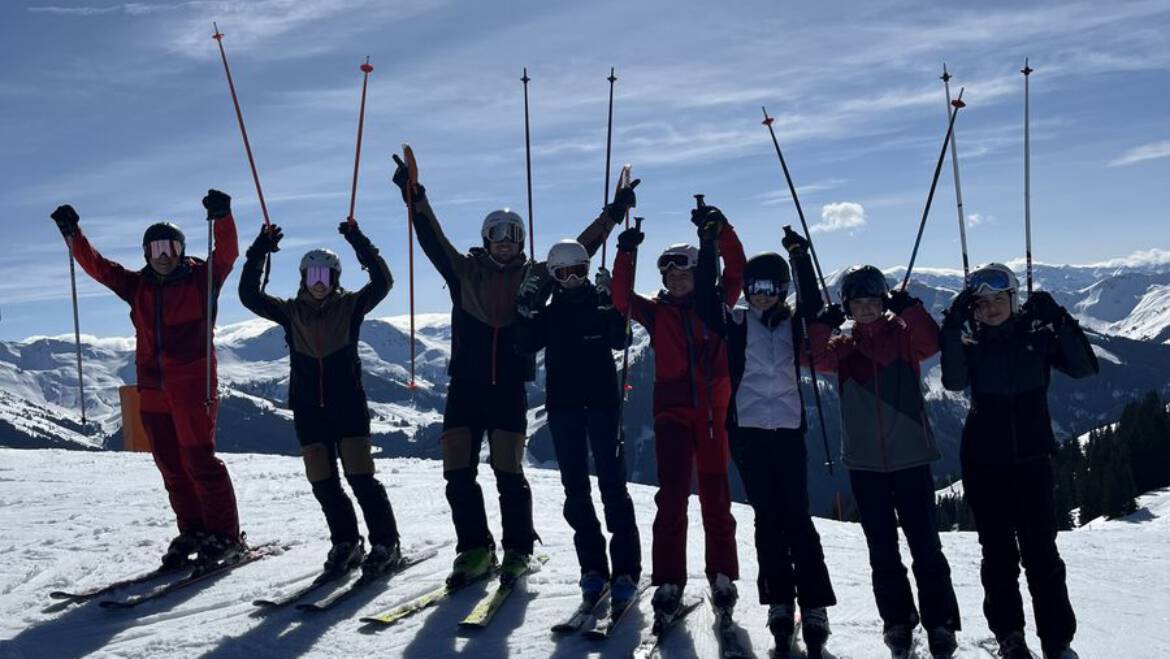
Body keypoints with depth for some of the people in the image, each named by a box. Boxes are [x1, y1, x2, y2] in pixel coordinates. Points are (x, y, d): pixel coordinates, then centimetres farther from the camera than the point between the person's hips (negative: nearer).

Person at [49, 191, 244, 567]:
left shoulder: (202, 278, 3)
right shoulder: (137, 286, 15)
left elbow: (227, 253, -11)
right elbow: (95, 265, 15)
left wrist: (222, 218, -25)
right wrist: (72, 233, 5)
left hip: (193, 382, -6)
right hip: (152, 387, 6)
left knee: (199, 458, -10)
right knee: (170, 465, 8)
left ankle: (225, 536, -3)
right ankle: (193, 532, 17)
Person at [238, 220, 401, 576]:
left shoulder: (350, 306, 2)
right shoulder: (291, 312, 8)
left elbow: (382, 282, -11)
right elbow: (249, 295, 1)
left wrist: (359, 242, -17)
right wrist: (259, 251, -7)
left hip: (348, 402, -3)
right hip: (308, 408, 3)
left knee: (360, 476, -8)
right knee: (322, 482, 4)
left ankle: (386, 543, 0)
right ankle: (345, 542, 18)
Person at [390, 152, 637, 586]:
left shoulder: (533, 276, 7)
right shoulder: (465, 271, 8)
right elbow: (433, 239, 0)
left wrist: (612, 214, 7)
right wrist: (414, 197, -11)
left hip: (510, 389, -1)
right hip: (465, 386, 2)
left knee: (509, 473, -2)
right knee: (458, 472, 0)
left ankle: (518, 550, 13)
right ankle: (475, 549, 12)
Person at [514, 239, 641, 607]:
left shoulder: (601, 302, 5)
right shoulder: (549, 312, 12)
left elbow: (619, 340, -11)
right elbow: (528, 345, -1)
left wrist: (611, 303, -22)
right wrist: (527, 309, -11)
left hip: (602, 402, -3)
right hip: (563, 406, 3)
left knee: (612, 483, -7)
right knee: (576, 488, 3)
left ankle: (625, 570, -4)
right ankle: (593, 567, 10)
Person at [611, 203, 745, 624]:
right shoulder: (657, 312, 10)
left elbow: (736, 271, -4)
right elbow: (621, 299, -3)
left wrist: (721, 230, -17)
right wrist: (626, 254, -14)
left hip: (714, 411, 0)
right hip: (672, 411, 0)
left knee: (716, 495, 6)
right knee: (672, 496, -6)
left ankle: (723, 576, 17)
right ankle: (669, 583, -3)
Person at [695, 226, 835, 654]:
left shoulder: (794, 323, 9)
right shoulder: (735, 323, 8)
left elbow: (813, 302, -9)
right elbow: (706, 298, -6)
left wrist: (800, 257, -18)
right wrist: (708, 248, -13)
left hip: (789, 429, 0)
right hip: (747, 430, 1)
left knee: (797, 518, -5)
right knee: (767, 518, 5)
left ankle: (815, 610, -3)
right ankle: (780, 604, 11)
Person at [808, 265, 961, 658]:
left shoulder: (903, 334, 3)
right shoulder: (844, 344, 8)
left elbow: (931, 343, -18)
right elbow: (819, 358, -12)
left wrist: (908, 307, -24)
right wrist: (824, 324, -20)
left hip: (910, 456, -2)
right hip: (865, 462, 3)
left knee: (925, 544, -1)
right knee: (882, 548, 10)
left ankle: (940, 624, 9)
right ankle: (897, 621, 22)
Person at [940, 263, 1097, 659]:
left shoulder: (1038, 336, 3)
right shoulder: (971, 344, 3)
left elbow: (1084, 368, -11)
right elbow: (954, 382, -17)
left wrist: (1058, 319, -19)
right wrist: (954, 326, -23)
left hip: (1032, 458, 0)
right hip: (984, 462, 1)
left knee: (1041, 552, -3)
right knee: (998, 552, 5)